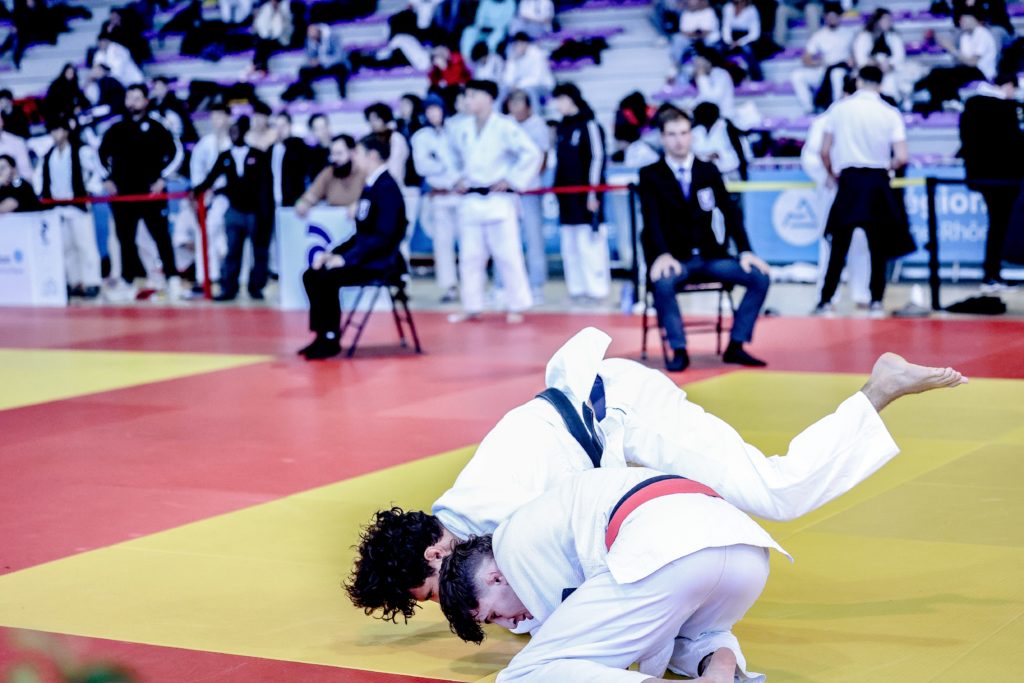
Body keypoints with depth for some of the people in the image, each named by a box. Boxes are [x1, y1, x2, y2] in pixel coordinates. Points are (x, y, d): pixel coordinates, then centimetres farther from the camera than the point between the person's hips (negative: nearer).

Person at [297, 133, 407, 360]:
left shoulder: (387, 188, -15)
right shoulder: (370, 187, 14)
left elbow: (383, 237, -22)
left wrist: (346, 258, -23)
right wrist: (333, 253, 5)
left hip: (382, 262, -9)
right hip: (365, 257, 9)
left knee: (328, 277, -25)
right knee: (312, 275, -3)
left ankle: (331, 339, -11)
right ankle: (323, 336, 1)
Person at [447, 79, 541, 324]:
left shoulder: (505, 127, -10)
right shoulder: (461, 129, 8)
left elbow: (532, 154, -13)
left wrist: (512, 180, -12)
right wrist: (459, 179, 12)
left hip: (498, 200, -6)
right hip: (470, 200, 6)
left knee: (507, 255, -4)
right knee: (470, 257, 8)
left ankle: (516, 307, 6)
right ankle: (472, 307, 16)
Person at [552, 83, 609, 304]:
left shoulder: (589, 125, -8)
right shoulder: (562, 128, 15)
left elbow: (598, 158, -12)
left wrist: (593, 192, -15)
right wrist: (556, 189, 16)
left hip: (585, 194, -8)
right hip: (566, 195, 8)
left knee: (589, 242, -9)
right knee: (569, 245, 7)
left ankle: (597, 288, -4)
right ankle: (577, 287, 12)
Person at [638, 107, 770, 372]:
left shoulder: (708, 171, 10)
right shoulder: (650, 175, 0)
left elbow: (730, 213, 4)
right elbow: (652, 218, -13)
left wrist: (745, 252, -10)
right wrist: (663, 255, -31)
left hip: (710, 256, 4)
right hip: (674, 259, -4)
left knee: (759, 277, -16)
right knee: (663, 283, -37)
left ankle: (735, 346, -8)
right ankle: (679, 350, -22)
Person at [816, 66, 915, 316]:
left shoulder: (839, 108, 0)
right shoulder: (891, 114, -2)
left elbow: (824, 151, 1)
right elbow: (901, 158, -7)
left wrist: (832, 174, 18)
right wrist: (887, 166, 13)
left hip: (849, 181, 0)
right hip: (878, 182, 0)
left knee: (839, 247, 6)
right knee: (878, 247, 10)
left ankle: (826, 300, 4)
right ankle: (876, 301, 8)